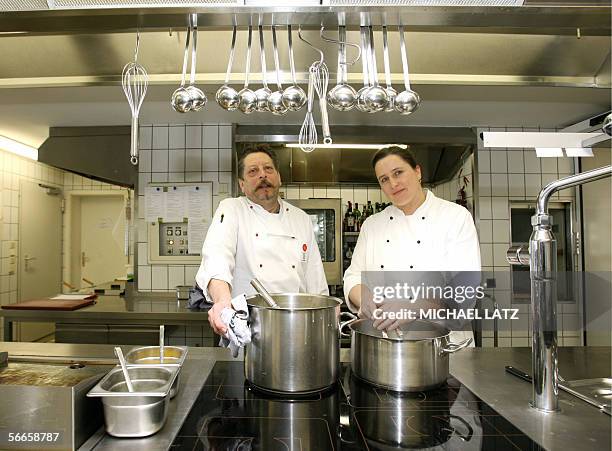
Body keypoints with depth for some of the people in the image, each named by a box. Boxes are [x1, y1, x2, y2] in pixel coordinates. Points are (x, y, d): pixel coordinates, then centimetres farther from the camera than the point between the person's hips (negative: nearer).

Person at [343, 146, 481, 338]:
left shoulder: (457, 216, 0)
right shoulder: (372, 224, 13)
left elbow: (463, 283, -10)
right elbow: (354, 276, 11)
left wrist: (413, 307, -27)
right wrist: (364, 299, -14)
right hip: (380, 337, 3)